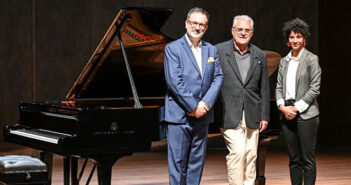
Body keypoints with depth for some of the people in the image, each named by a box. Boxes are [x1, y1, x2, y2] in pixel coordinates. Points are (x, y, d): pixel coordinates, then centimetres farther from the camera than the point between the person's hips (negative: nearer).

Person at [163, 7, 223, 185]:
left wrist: (206, 103, -10)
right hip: (179, 115, -5)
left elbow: (218, 77, 5)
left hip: (202, 115, 5)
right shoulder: (173, 48, -4)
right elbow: (174, 81, -12)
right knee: (178, 160, -2)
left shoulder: (211, 50, 12)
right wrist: (193, 107, -15)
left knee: (197, 159, 9)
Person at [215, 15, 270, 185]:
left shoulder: (259, 55, 11)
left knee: (251, 155, 6)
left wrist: (265, 116, 9)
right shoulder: (218, 51, -1)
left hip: (252, 114, 4)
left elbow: (264, 88, 13)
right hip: (229, 114, -4)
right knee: (237, 152, -12)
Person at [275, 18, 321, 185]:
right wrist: (282, 106, -4)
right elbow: (279, 87, 14)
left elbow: (315, 88, -7)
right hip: (287, 115, 5)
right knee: (294, 159, 8)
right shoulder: (284, 61, 15)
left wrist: (297, 108, -11)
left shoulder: (311, 59, -2)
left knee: (307, 158, -4)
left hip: (306, 114, -5)